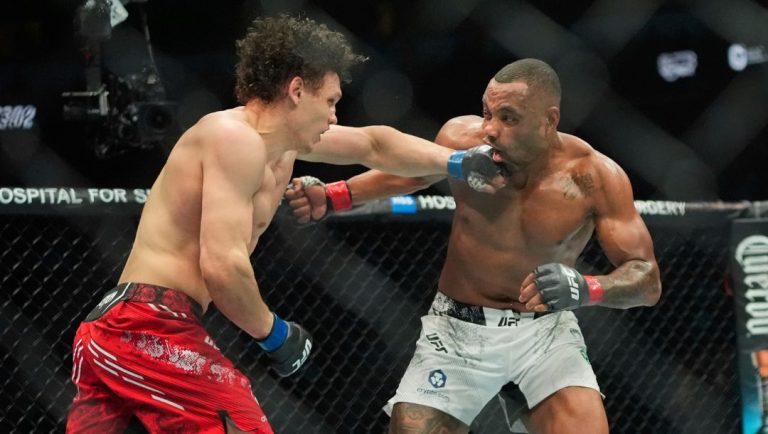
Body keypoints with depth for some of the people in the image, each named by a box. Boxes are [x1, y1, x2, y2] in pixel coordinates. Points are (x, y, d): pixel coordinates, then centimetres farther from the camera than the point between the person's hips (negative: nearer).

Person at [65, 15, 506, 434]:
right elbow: (222, 265, -21)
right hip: (152, 326, -10)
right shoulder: (237, 137, -12)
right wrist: (276, 334, -8)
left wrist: (460, 162, 27)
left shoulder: (285, 139, 17)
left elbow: (373, 144, 33)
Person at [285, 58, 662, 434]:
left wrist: (584, 289, -36)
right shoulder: (462, 140, -15)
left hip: (544, 332, -1)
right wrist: (329, 198, -4)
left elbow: (647, 279, -16)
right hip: (458, 329, 1)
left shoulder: (594, 177, -19)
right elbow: (410, 172, 10)